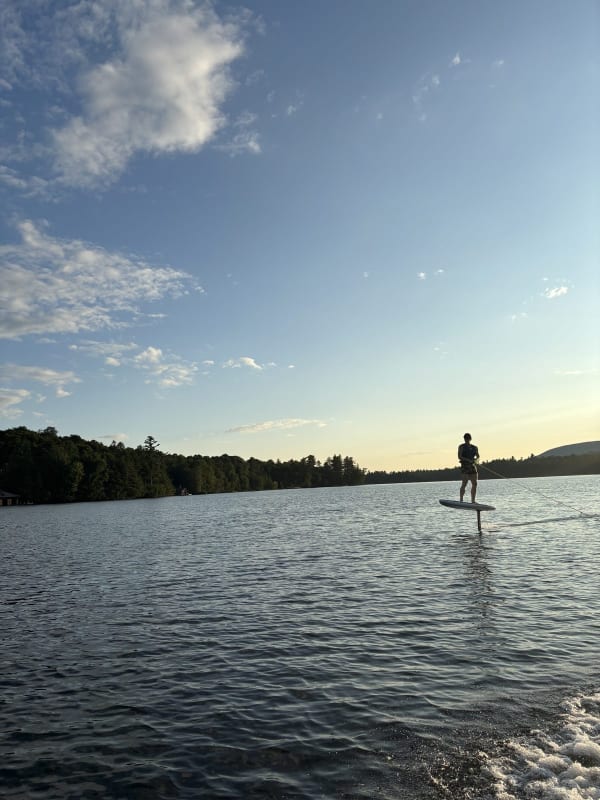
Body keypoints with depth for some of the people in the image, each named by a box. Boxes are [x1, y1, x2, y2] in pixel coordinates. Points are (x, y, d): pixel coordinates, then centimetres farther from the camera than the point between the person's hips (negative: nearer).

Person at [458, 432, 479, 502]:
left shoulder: (474, 447, 17)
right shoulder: (461, 447, 3)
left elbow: (478, 456, 11)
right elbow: (459, 457, -7)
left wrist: (475, 459, -13)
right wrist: (469, 460, -19)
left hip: (473, 467, 5)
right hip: (465, 466, -5)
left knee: (474, 484, 2)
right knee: (464, 483, -16)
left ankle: (473, 501, 8)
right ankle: (461, 500, -19)